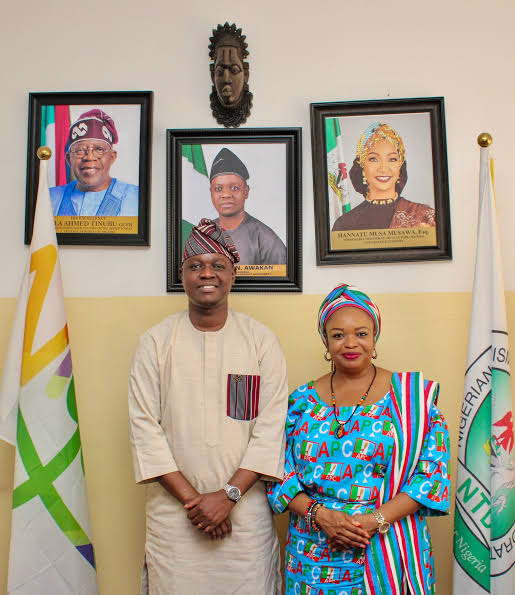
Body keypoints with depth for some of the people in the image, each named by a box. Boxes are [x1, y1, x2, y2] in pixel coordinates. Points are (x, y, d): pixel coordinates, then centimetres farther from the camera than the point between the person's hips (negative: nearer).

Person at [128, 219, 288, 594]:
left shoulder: (261, 340, 0)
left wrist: (229, 495, -12)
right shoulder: (156, 342, 1)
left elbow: (271, 427, -4)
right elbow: (144, 427, -3)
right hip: (173, 513, 0)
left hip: (247, 511, 0)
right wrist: (191, 498, -9)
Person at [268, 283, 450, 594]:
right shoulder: (302, 401, 2)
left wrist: (375, 520, -16)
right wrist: (319, 514, -14)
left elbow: (433, 471, -7)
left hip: (389, 554, -1)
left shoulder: (413, 394, -3)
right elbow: (280, 472, 2)